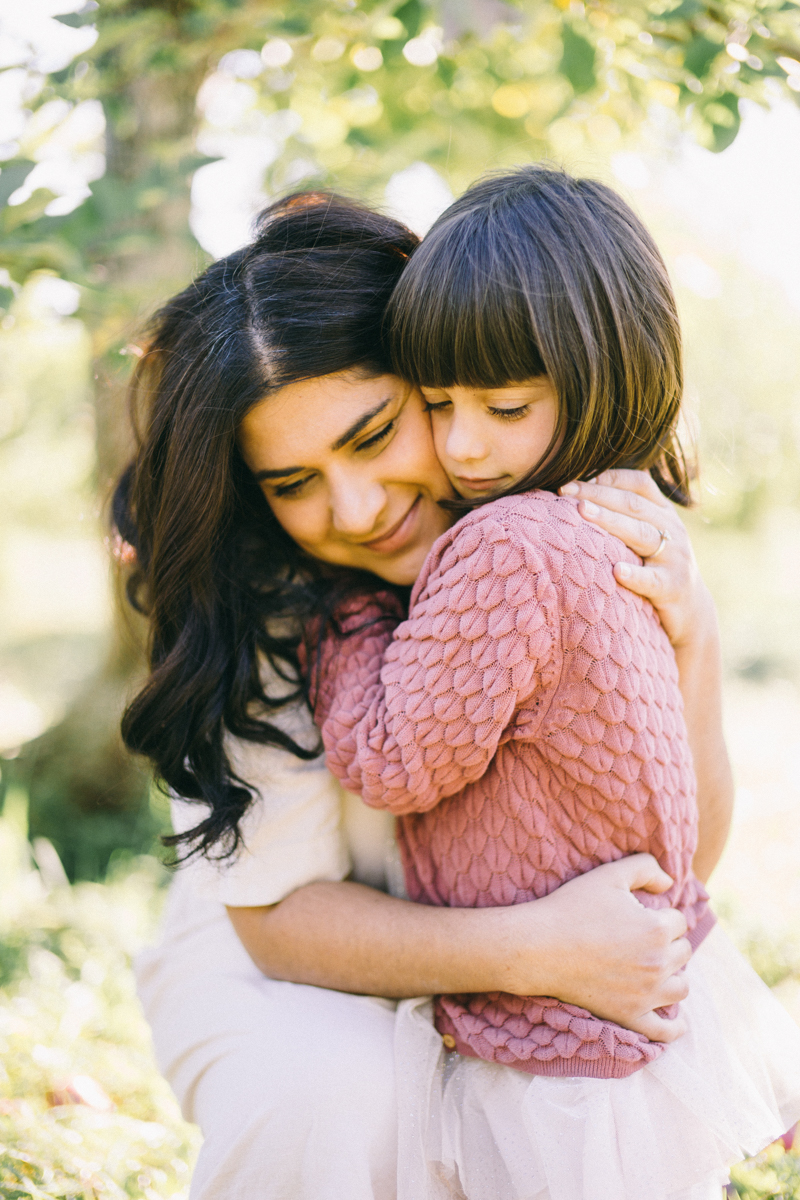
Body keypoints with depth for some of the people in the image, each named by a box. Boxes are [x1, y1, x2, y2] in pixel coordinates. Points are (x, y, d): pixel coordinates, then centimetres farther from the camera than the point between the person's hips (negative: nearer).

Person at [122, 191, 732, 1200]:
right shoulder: (251, 603, -22)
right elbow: (278, 910, -18)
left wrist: (691, 640, -30)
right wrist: (532, 952, -34)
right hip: (273, 966, -2)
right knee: (331, 1100, -33)